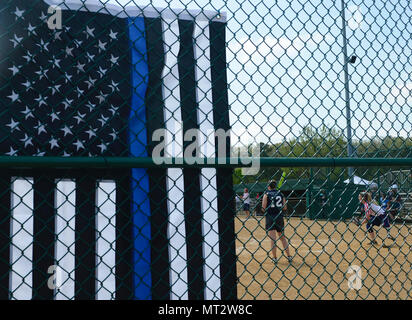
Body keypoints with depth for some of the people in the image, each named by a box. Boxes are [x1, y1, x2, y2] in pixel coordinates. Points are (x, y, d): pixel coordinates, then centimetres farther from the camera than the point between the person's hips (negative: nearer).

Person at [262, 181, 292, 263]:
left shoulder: (266, 194, -3)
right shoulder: (281, 194, 7)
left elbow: (263, 208, -9)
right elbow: (285, 208, 5)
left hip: (270, 217, -4)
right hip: (279, 217, 4)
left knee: (273, 238, -1)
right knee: (282, 237, 15)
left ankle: (275, 258, 2)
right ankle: (289, 256, 16)